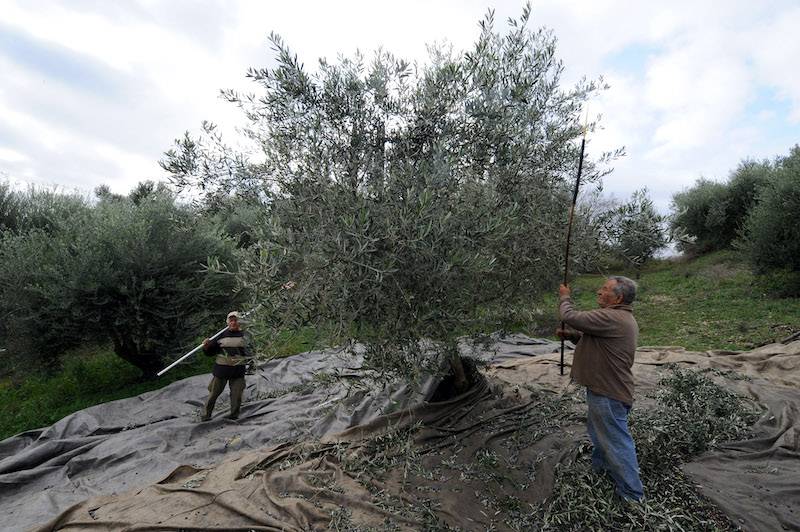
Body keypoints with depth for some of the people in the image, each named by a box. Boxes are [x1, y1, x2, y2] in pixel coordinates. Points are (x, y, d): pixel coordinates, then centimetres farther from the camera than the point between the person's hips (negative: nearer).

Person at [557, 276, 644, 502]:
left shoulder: (611, 318, -27)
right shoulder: (623, 318, 10)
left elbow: (571, 317, -27)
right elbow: (592, 338, 17)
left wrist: (565, 297, -8)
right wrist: (570, 335, 2)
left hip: (609, 393, -11)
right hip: (606, 388, 11)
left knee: (616, 440, 5)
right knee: (598, 432, 27)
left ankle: (632, 494, 21)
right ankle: (599, 468, 47)